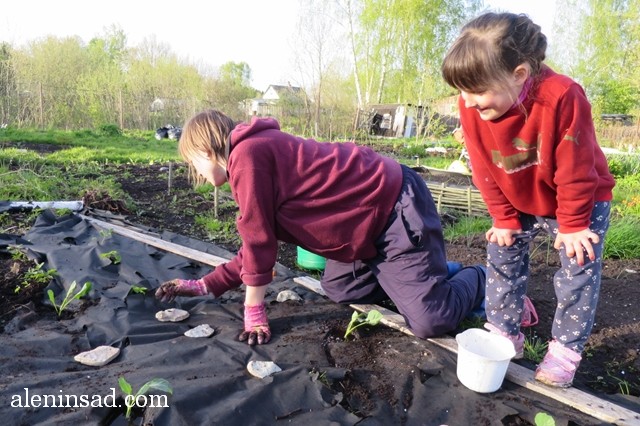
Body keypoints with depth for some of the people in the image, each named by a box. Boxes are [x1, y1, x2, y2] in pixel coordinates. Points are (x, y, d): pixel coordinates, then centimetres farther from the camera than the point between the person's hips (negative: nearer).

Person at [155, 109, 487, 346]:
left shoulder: (246, 154, -16)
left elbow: (258, 238, -15)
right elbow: (257, 246, 15)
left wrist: (254, 311, -6)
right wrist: (204, 285, 13)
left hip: (396, 209, -10)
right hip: (371, 217, 10)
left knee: (430, 322, -11)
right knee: (337, 289, 22)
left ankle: (478, 280, 21)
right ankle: (433, 271, 30)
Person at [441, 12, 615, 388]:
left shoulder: (562, 97, -36)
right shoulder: (472, 107, -23)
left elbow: (575, 171, -26)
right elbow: (485, 171, -11)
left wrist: (572, 225, -17)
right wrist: (504, 219, -8)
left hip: (582, 201, -4)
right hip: (518, 202, 4)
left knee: (578, 269, -3)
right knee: (502, 256, 4)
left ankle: (566, 349, 12)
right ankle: (503, 334, 18)